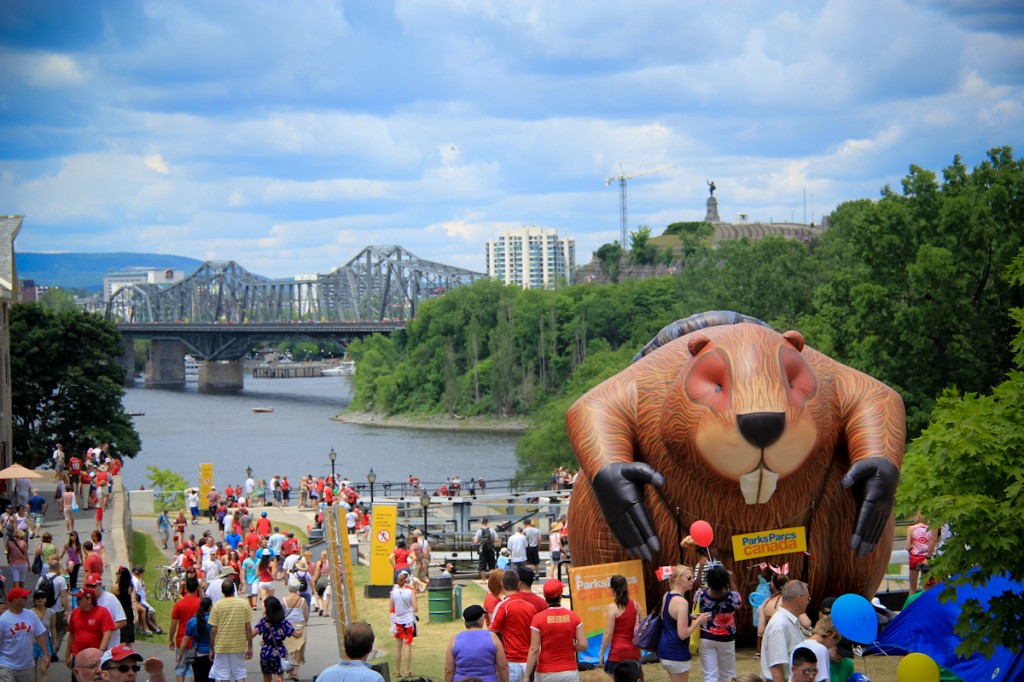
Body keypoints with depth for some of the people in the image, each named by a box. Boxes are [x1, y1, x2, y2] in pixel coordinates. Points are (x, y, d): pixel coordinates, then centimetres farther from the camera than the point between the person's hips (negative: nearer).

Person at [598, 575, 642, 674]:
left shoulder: (613, 607, -11)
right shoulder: (636, 605, 5)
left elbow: (608, 633, -11)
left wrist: (601, 653, -5)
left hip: (618, 652, -6)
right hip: (634, 652, 6)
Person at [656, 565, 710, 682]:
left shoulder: (666, 597, 6)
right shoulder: (681, 602, -20)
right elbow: (683, 634, -22)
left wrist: (690, 617, 13)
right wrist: (698, 622, -10)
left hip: (664, 650, 9)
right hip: (677, 654, -9)